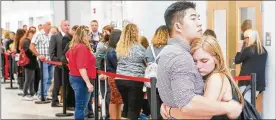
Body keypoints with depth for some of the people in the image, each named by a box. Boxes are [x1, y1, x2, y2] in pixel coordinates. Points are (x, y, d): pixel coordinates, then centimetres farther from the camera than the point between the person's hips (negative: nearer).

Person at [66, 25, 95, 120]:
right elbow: (82, 68, -26)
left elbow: (68, 56, 31)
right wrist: (88, 83, -27)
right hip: (81, 79, -10)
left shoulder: (74, 46, 10)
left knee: (79, 106, 18)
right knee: (81, 107, -5)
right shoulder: (83, 47, -19)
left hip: (73, 77, 10)